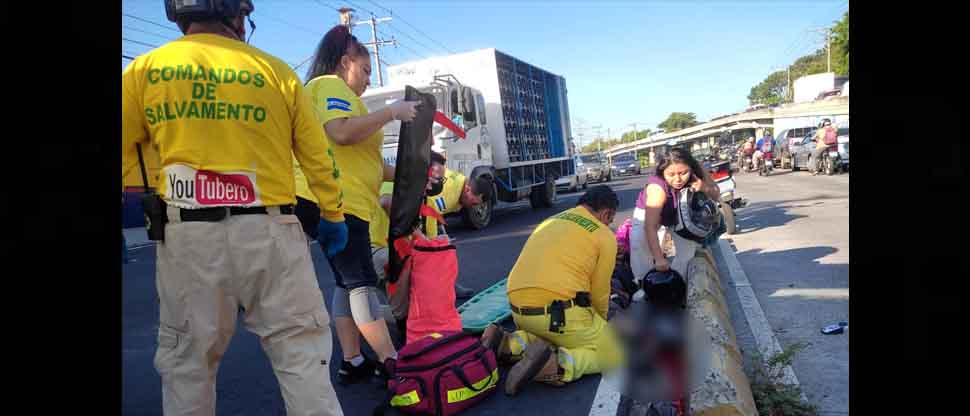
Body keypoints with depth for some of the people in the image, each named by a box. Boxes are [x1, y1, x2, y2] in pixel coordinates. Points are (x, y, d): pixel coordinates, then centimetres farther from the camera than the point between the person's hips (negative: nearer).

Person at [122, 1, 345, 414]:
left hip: (187, 233, 2)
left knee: (186, 357, 16)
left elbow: (124, 152, 9)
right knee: (300, 349, 7)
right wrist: (333, 215, 18)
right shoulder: (274, 69, 3)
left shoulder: (144, 69, 6)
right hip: (267, 229, -1)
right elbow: (317, 156, 6)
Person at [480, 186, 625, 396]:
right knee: (614, 354, 9)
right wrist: (601, 322, 28)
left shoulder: (552, 221, 20)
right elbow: (599, 292, 6)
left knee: (548, 337, 33)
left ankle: (507, 344, 6)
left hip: (519, 311, 7)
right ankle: (555, 365, -17)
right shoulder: (604, 235, 1)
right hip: (559, 314, -7)